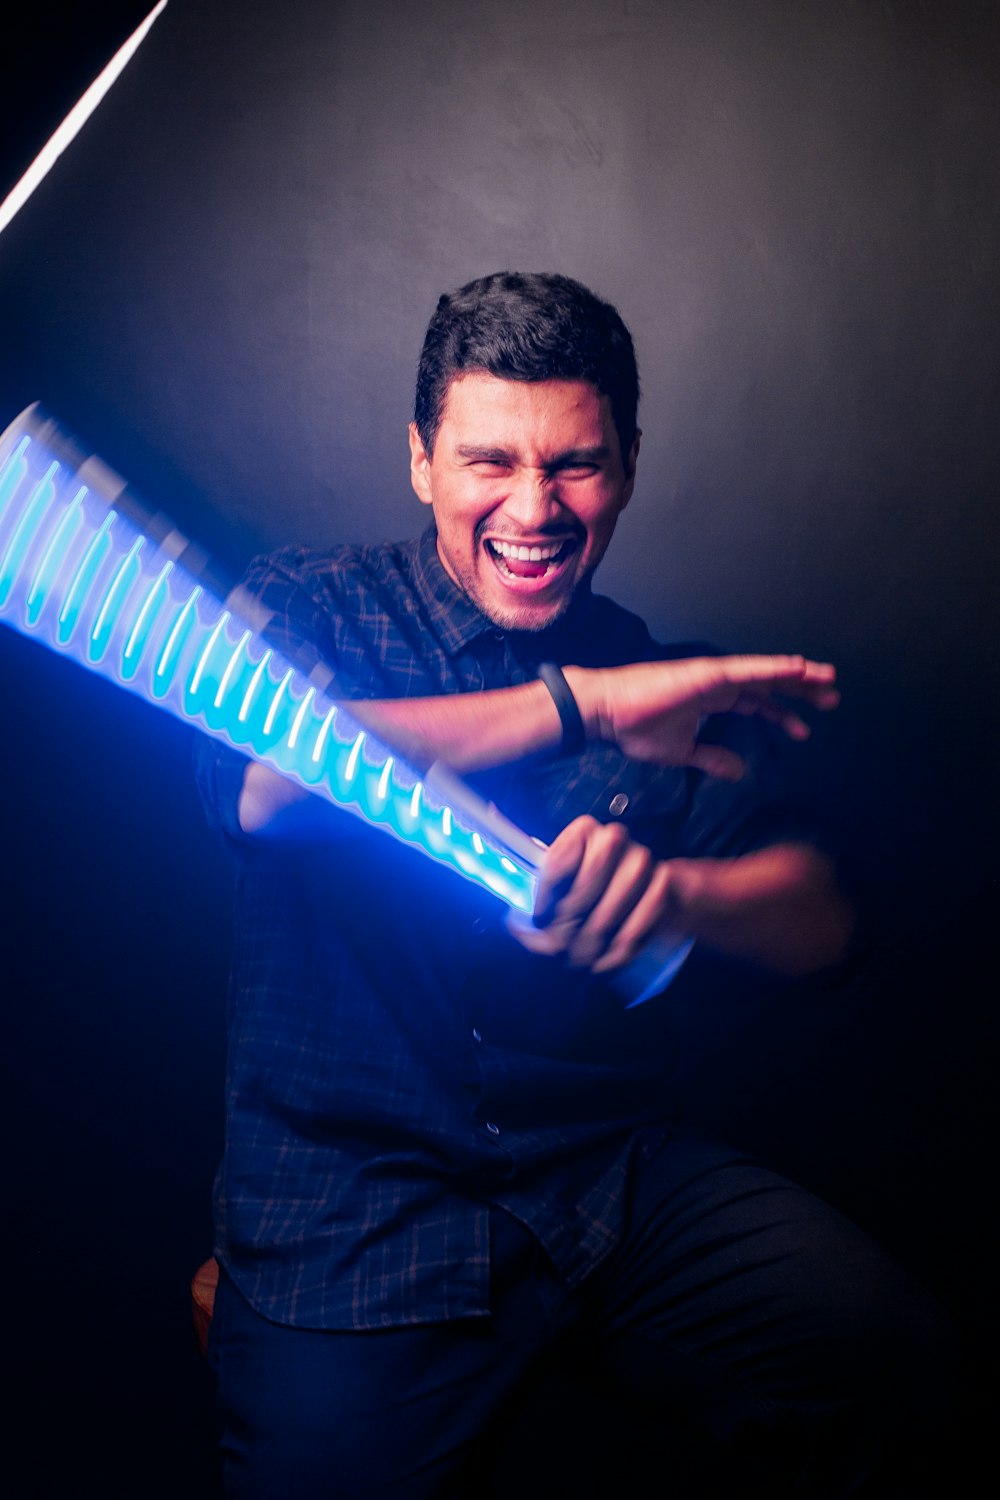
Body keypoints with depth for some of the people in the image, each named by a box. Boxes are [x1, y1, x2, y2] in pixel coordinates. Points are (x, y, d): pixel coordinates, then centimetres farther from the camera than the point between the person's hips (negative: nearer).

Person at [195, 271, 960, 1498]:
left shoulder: (672, 686, 8)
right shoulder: (309, 604, 1)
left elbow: (819, 924, 0)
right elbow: (262, 787, -20)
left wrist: (669, 888, -23)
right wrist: (583, 703, -20)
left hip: (618, 1188, 2)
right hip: (351, 1211, -1)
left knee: (883, 1353, -17)